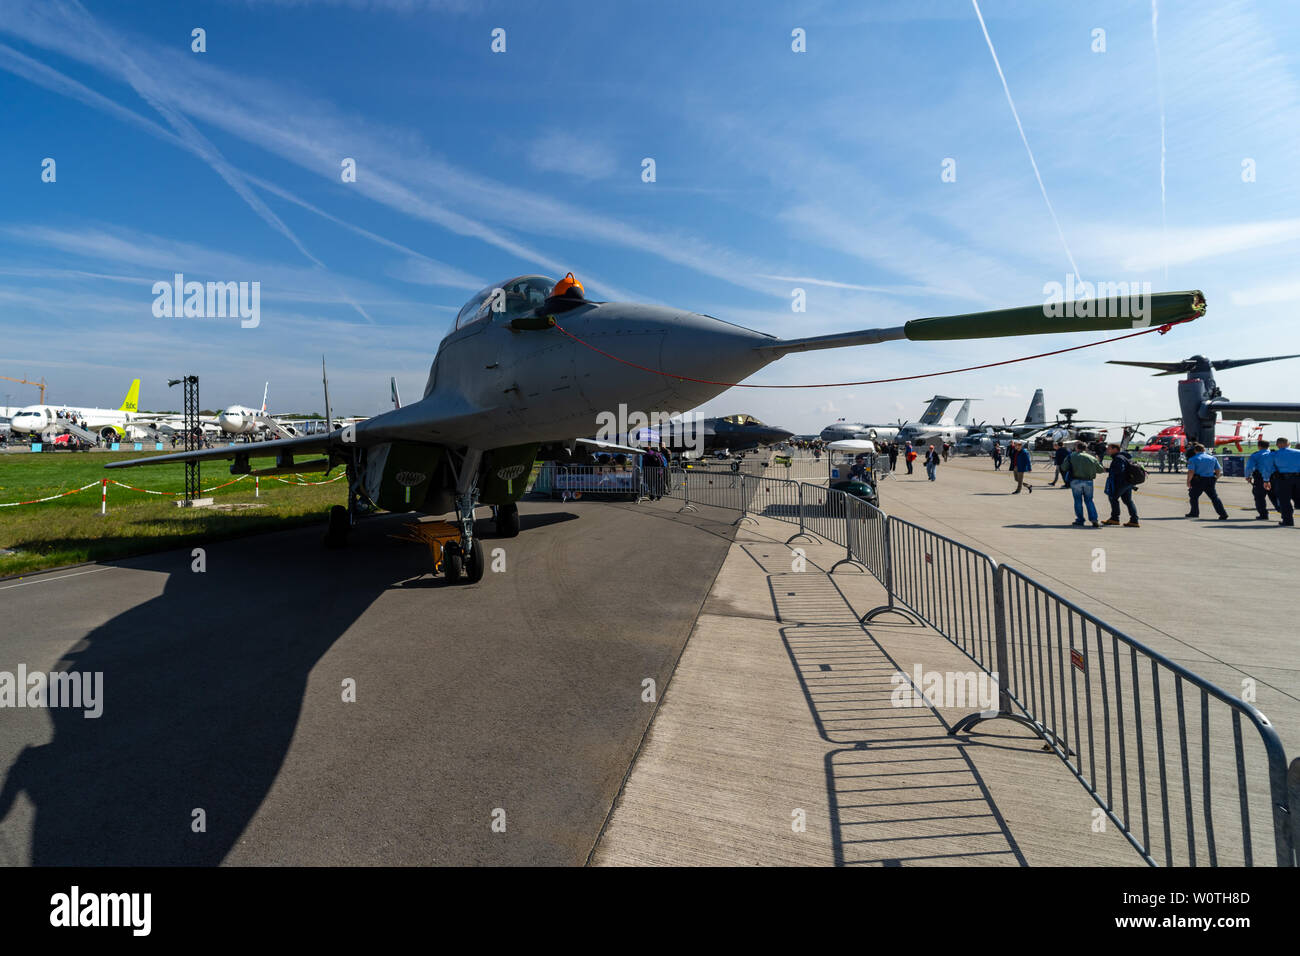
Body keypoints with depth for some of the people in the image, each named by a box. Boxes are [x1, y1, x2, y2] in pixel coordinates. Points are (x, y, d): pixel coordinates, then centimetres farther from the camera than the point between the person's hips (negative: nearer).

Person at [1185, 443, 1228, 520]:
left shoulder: (1193, 459, -7)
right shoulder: (1213, 458, 11)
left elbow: (1191, 472, -15)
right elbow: (1218, 471, 11)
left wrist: (1188, 481, -5)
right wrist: (1215, 479, 23)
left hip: (1198, 480, -5)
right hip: (1210, 480, 5)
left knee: (1194, 496, 11)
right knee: (1214, 497, 8)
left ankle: (1194, 513, 15)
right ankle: (1223, 514, 3)